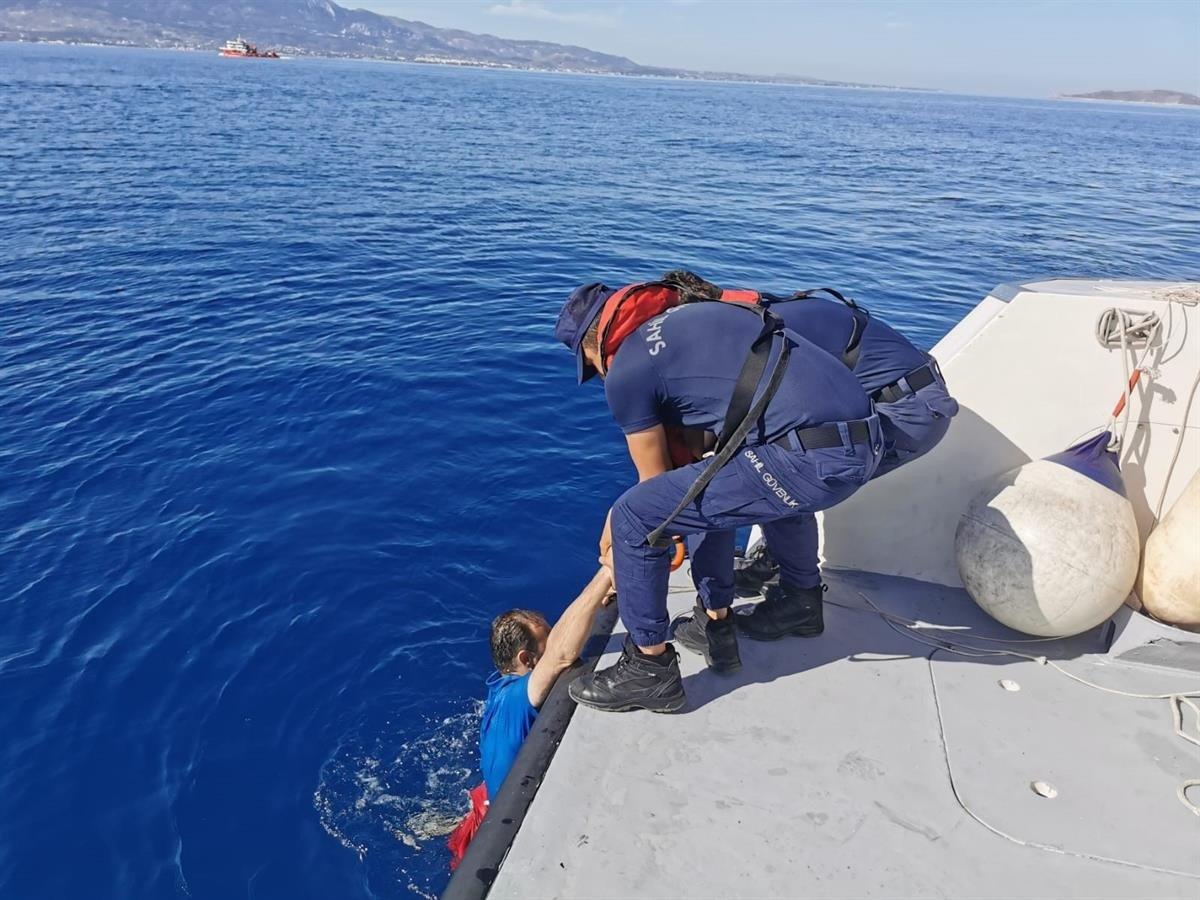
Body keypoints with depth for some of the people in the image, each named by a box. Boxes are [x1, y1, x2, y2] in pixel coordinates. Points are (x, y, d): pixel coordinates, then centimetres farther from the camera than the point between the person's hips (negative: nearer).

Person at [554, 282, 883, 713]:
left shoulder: (625, 373, -1)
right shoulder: (695, 313, 23)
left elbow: (655, 481, 11)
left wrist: (618, 535, 30)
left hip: (815, 459, -9)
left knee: (634, 519, -1)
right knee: (703, 489, 31)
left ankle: (650, 669, 15)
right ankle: (715, 626, 44)